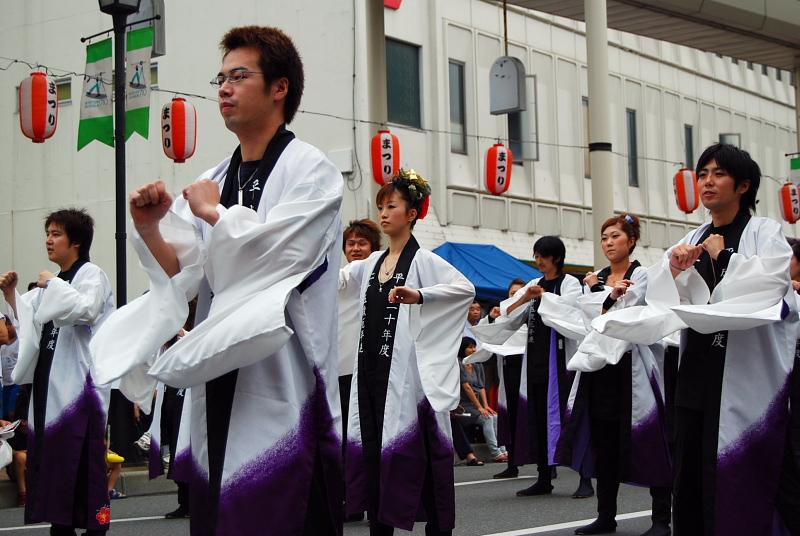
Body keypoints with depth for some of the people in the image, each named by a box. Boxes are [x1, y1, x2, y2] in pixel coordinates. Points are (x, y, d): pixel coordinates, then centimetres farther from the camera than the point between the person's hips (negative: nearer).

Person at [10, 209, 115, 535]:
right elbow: (26, 319, 26)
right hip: (50, 380, 8)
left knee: (81, 458, -8)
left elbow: (86, 310, -26)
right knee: (51, 456, 10)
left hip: (80, 382, -8)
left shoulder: (91, 274, -6)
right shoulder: (52, 281, 18)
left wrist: (53, 285, -16)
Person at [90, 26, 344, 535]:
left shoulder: (311, 171, -4)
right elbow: (187, 278, 11)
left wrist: (213, 212, -5)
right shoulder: (211, 182, 13)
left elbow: (276, 254, -18)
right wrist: (151, 230, -6)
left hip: (282, 383, -6)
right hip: (217, 384, 6)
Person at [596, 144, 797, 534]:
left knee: (735, 471, -8)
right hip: (697, 369, 5)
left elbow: (767, 283, -15)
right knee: (691, 471, 4)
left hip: (747, 372, -5)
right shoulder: (693, 241, 16)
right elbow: (664, 302, 12)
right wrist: (675, 270, -6)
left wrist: (723, 258, -8)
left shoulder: (764, 232, 1)